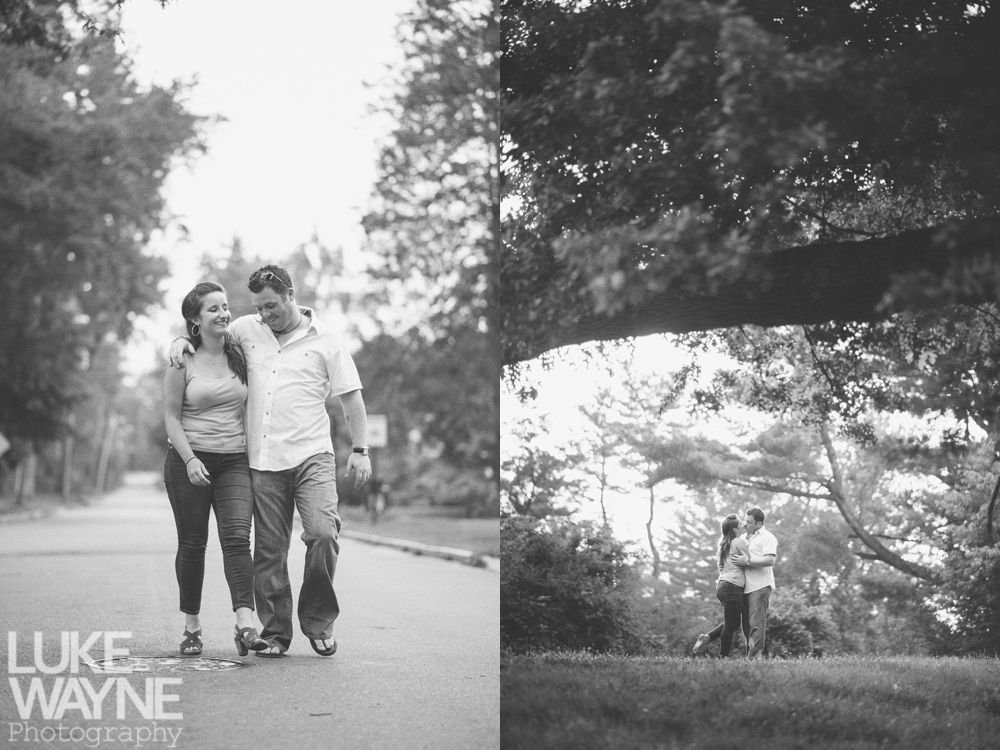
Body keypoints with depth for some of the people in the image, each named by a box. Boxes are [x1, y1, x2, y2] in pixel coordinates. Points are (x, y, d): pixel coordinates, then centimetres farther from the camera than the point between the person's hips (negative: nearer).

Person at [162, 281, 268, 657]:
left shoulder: (239, 356, 9)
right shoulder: (182, 362, -2)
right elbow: (171, 416, -4)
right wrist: (190, 460, -15)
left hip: (234, 460, 2)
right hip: (189, 460, -2)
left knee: (237, 537, -14)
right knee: (192, 544, 4)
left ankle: (245, 625, -24)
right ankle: (191, 626, 17)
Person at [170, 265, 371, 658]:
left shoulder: (324, 341, 4)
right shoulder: (246, 330, 11)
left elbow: (351, 399, 6)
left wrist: (360, 450, 0)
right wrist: (181, 340, 6)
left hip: (312, 456, -3)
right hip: (263, 461, 3)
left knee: (323, 533, -18)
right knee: (269, 550, 3)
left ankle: (318, 619, 1)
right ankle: (275, 632, 12)